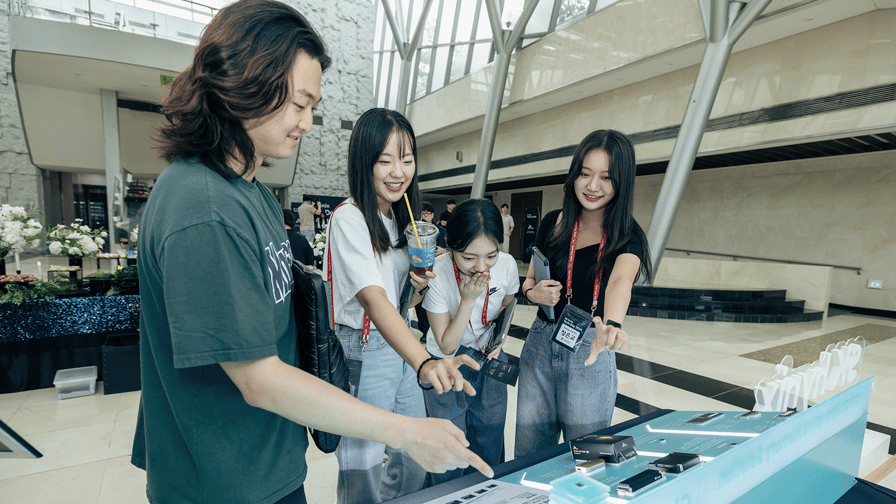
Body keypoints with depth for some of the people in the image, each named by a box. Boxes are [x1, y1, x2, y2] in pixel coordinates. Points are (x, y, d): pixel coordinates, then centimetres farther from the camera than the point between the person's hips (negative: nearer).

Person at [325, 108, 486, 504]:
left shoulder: (400, 217, 9)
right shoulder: (349, 219, -17)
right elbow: (373, 299, -32)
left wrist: (421, 287, -7)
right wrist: (424, 363, -44)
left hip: (400, 345, 8)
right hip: (363, 349, -8)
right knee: (363, 471, 7)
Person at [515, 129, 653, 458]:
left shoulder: (628, 236, -6)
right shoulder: (553, 223, 2)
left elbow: (620, 280, -28)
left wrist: (611, 326, -48)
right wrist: (534, 292, -12)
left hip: (590, 352, -2)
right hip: (540, 346, 3)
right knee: (528, 455, 14)